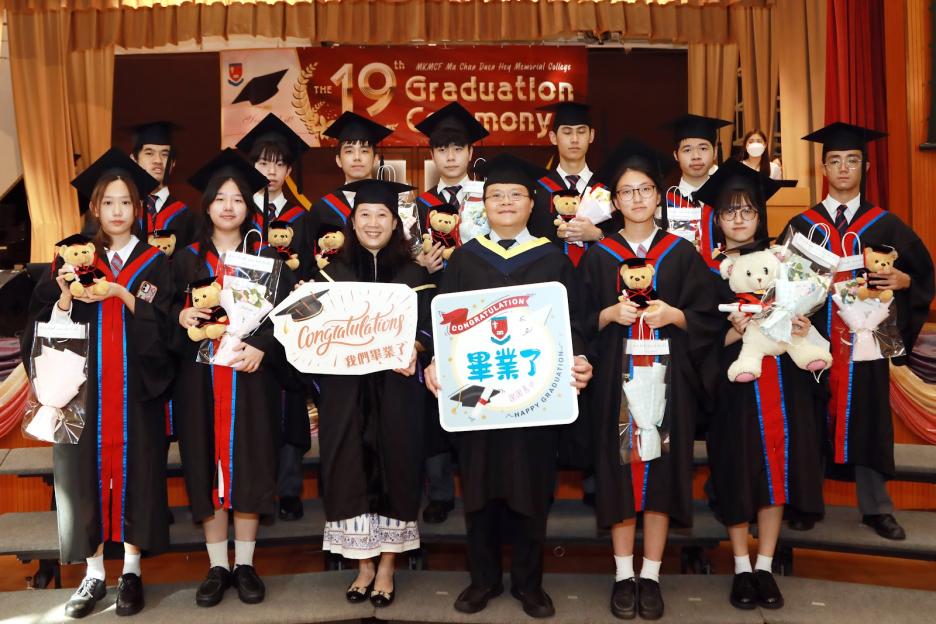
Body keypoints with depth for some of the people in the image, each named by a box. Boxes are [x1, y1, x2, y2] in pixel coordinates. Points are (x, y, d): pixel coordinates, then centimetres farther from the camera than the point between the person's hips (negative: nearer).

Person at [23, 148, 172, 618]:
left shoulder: (156, 264, 4)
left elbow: (164, 329, -6)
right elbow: (46, 330, 2)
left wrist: (124, 294, -16)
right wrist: (65, 297, -16)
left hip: (135, 392, -1)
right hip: (84, 389, 1)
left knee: (134, 471, 2)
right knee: (87, 473, 3)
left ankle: (132, 571, 16)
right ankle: (93, 574, 16)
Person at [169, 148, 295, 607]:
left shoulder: (265, 256, 5)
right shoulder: (187, 259, 8)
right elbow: (168, 311, 7)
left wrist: (261, 346, -17)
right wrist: (182, 316, -15)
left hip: (250, 376, -1)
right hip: (199, 378, 1)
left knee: (248, 465, 2)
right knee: (207, 466, 3)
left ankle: (245, 564, 14)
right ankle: (217, 566, 14)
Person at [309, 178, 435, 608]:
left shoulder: (413, 275, 5)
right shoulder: (334, 273, 9)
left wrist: (412, 350, -20)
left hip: (396, 391, -1)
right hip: (345, 392, 1)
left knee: (392, 469, 2)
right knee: (352, 472, 3)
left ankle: (386, 567, 14)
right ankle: (364, 565, 17)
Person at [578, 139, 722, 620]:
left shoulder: (682, 253, 5)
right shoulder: (598, 256, 5)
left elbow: (708, 319, 3)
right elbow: (579, 321, 4)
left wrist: (674, 315, -14)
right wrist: (609, 315, -14)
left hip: (667, 377, 0)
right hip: (615, 377, 0)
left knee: (661, 468, 2)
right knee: (619, 468, 2)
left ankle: (651, 576, 16)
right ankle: (623, 575, 16)